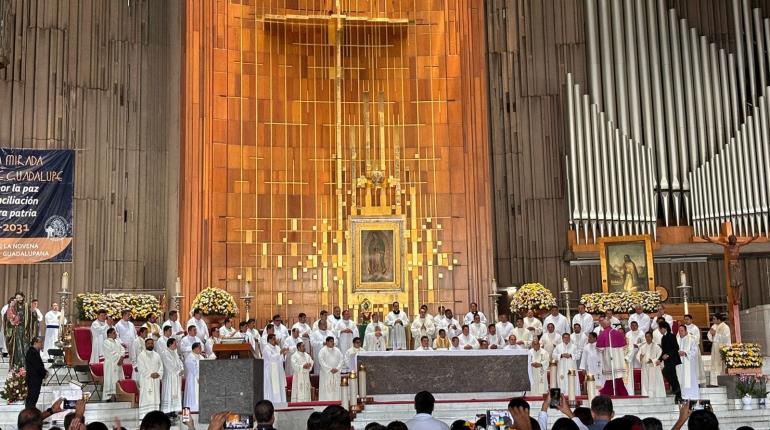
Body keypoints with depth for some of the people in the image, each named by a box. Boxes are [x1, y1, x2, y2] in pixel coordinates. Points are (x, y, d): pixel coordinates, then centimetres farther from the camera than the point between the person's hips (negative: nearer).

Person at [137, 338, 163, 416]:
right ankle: (145, 415, -8)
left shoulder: (157, 355, 15)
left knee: (155, 397, 3)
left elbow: (161, 366, 11)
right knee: (146, 398, -8)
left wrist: (158, 373, -8)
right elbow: (141, 368, -8)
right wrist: (150, 374, -15)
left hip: (156, 380, 5)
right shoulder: (141, 355, 0)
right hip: (145, 380, -5)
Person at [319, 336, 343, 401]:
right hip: (326, 373, -5)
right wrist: (330, 369, -15)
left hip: (336, 373, 5)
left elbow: (341, 360, 8)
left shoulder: (337, 350, 13)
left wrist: (337, 368, -7)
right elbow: (322, 361, -11)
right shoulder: (323, 351, -2)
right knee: (327, 390, -7)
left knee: (336, 389, 3)